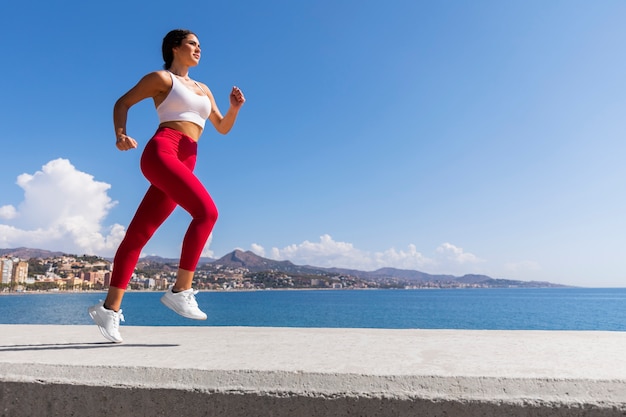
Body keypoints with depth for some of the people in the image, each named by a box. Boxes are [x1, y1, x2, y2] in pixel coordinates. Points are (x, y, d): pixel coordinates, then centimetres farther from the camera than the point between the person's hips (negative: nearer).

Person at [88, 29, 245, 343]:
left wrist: (235, 107, 8)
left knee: (138, 235, 2)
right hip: (161, 153, -6)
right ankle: (180, 290, -19)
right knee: (207, 211, -23)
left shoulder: (202, 90, 29)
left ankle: (109, 308, 5)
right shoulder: (161, 78, 11)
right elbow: (122, 103, 11)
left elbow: (223, 128, 28)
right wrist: (120, 134, -8)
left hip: (183, 164, 6)